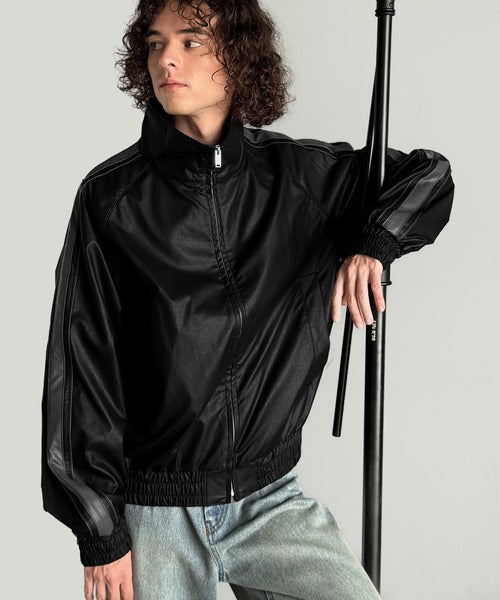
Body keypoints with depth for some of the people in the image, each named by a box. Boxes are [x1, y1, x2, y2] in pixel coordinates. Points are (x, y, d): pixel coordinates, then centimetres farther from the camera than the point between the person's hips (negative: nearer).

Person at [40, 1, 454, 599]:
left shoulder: (300, 174, -1)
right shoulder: (110, 195, -7)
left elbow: (429, 176, 14)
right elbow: (80, 369, -6)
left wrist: (372, 242, -7)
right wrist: (99, 533, -7)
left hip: (270, 498, 2)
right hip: (156, 509, -1)